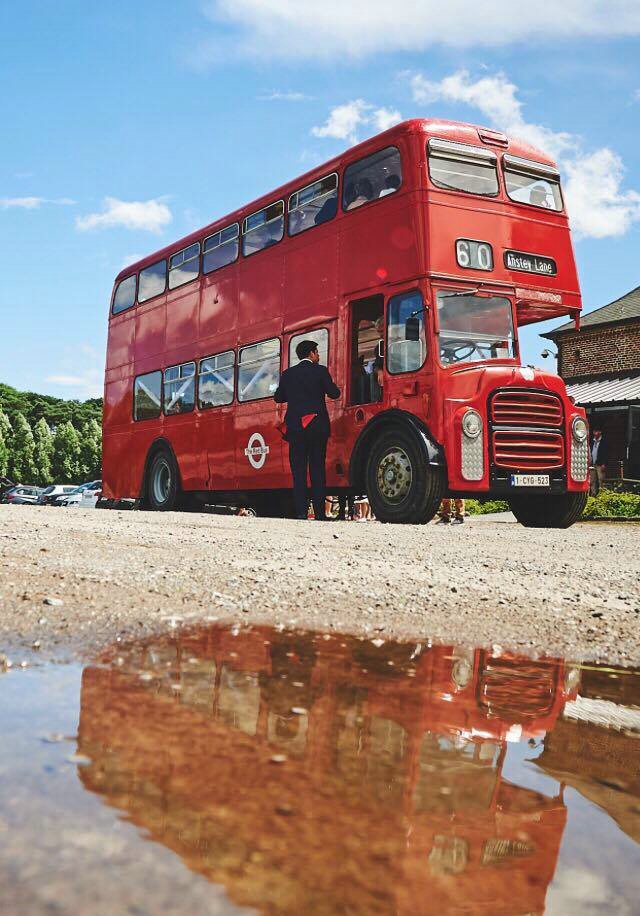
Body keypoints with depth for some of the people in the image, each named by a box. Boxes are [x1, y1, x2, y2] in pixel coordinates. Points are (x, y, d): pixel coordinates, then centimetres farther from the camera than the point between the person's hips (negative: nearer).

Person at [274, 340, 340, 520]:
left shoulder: (288, 374, 7)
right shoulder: (320, 370, -1)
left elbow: (278, 397, 13)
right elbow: (334, 394, -2)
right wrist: (332, 385, 19)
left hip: (295, 427, 2)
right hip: (317, 426, -1)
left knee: (298, 471, 3)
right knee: (318, 469, 5)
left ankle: (301, 512, -3)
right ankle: (320, 513, 4)